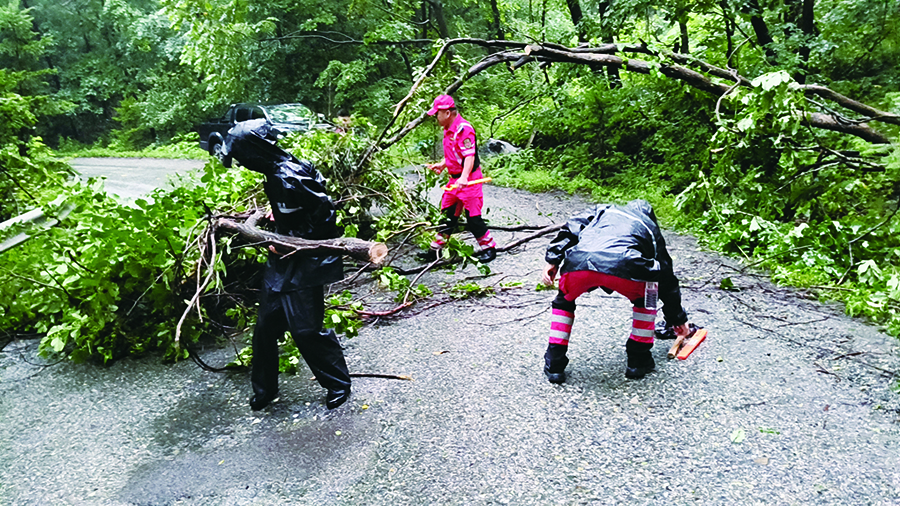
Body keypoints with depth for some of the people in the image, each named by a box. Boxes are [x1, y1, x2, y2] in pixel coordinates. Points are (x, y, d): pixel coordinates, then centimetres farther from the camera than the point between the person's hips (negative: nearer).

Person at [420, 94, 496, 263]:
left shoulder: (464, 129, -18)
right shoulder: (448, 130, 13)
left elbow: (470, 156, -26)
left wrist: (464, 177, -36)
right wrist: (441, 165, 13)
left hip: (469, 180, -9)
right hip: (454, 179, 9)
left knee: (473, 217, -5)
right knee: (447, 215, 12)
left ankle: (489, 248, 11)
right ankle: (436, 250, 20)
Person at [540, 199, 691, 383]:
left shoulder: (603, 210, 40)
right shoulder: (650, 227, 38)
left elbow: (571, 228, 19)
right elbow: (667, 277, 44)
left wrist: (553, 260, 14)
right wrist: (677, 318, 54)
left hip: (577, 264, 1)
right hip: (622, 266, -1)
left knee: (564, 302, 32)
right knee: (646, 298, 33)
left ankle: (554, 365, 26)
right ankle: (638, 360, 32)